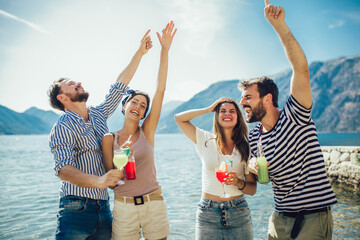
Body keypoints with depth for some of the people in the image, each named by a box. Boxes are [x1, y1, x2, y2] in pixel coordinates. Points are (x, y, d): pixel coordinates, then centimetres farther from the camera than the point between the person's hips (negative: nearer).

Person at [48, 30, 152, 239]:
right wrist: (98, 181, -40)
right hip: (76, 211, -6)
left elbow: (120, 86, 15)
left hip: (103, 208, 6)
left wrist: (140, 53, 16)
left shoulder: (98, 115, 12)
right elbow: (64, 170, -21)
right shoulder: (62, 129, -8)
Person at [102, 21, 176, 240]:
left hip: (153, 203, 0)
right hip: (124, 207, 0)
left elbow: (160, 90, -7)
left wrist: (165, 50, -10)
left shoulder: (147, 132, -1)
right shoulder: (109, 139, 1)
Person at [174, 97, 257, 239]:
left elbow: (252, 189, 4)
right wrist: (208, 109, 2)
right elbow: (179, 118, 1)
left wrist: (238, 182, -17)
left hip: (238, 213, 1)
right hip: (208, 213, 0)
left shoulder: (245, 147, 2)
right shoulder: (206, 140, 3)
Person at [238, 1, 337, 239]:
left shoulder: (294, 116, -10)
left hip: (314, 218, -5)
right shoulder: (253, 137, 5)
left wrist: (279, 25, -28)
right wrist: (252, 167, -7)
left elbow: (301, 69, -23)